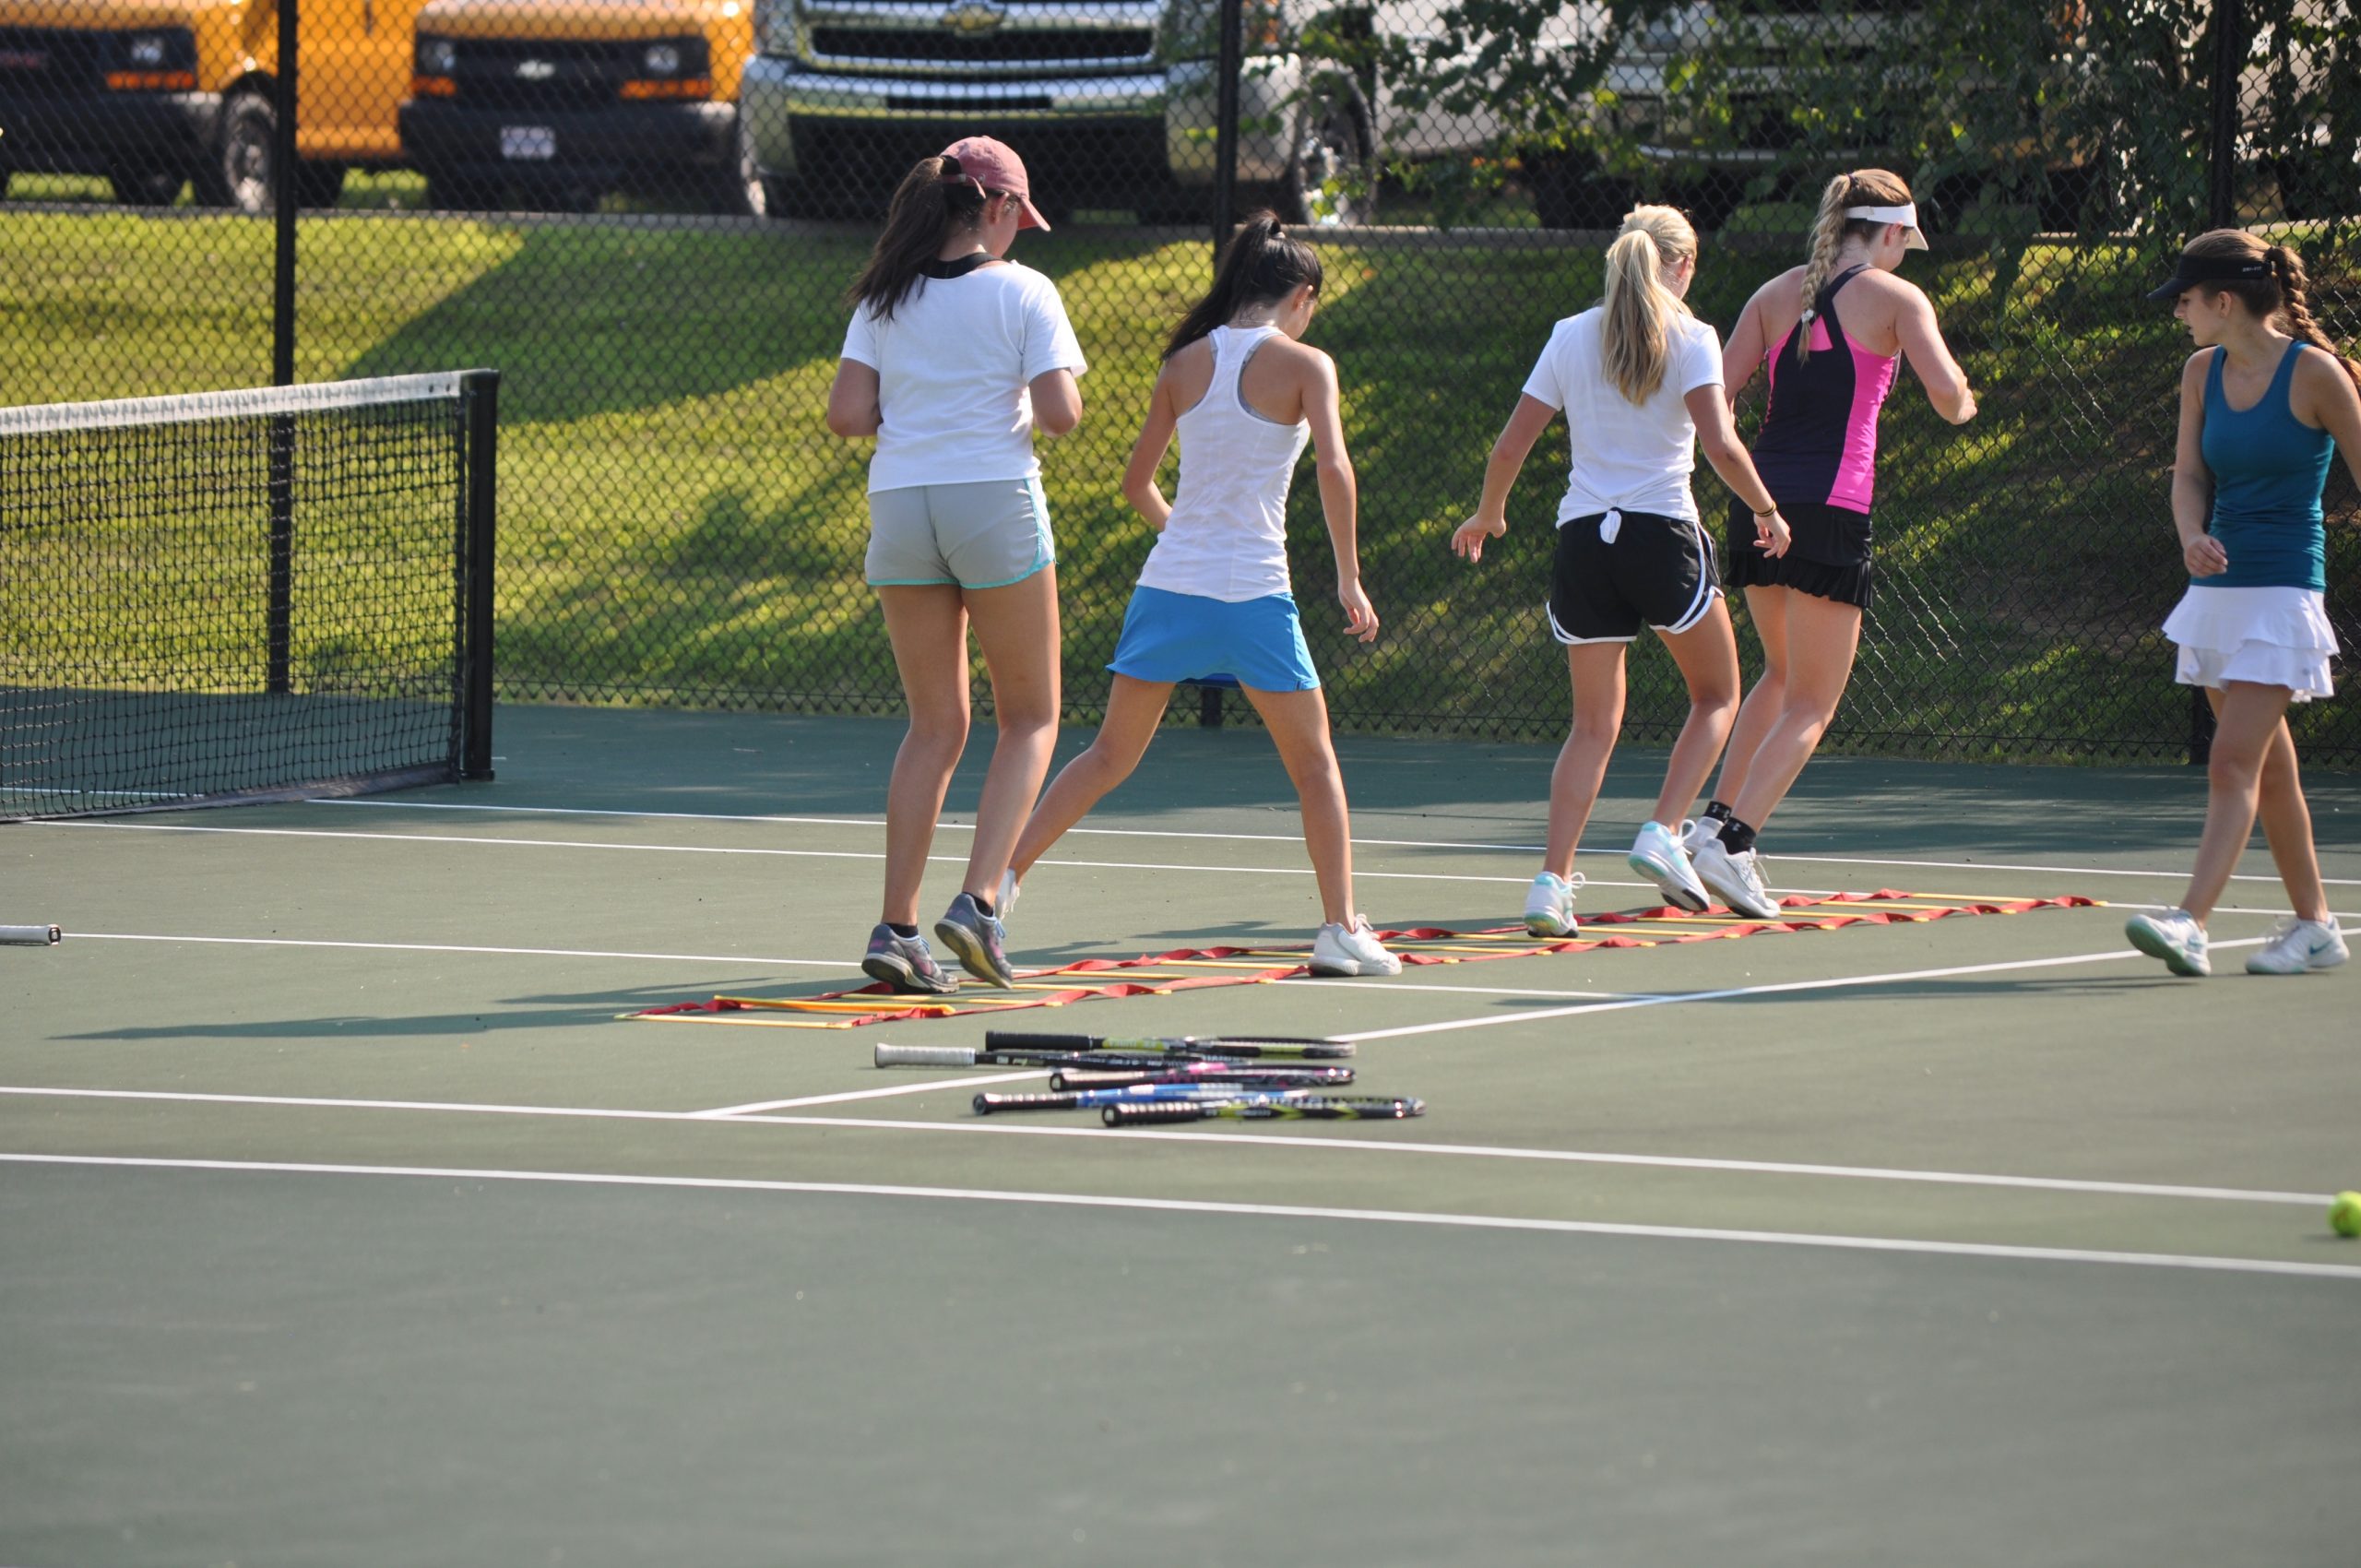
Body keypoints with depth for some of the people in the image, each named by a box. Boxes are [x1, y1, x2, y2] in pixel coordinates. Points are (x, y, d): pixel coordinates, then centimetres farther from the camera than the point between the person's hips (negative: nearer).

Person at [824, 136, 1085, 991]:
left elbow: (847, 415, -1)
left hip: (900, 501, 4)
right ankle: (977, 900, -8)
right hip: (996, 502, -4)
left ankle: (896, 928, 3)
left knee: (935, 726, 12)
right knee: (1030, 719, 10)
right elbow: (1060, 413, -11)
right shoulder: (1022, 292, -5)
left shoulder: (886, 298, 6)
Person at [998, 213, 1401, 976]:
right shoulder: (1303, 364, -4)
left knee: (1111, 756, 15)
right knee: (1315, 766, 10)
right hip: (1254, 596, -4)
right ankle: (1342, 929, 5)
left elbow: (1137, 483, 15)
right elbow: (1334, 469, -17)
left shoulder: (1186, 362, 8)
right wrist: (1349, 577, -12)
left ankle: (1003, 873, 6)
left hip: (1168, 586, 4)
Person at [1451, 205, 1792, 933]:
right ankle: (1663, 833, -2)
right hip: (1663, 535, -3)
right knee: (1716, 695, 18)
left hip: (1582, 539, 3)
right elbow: (1719, 443, -15)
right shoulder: (1690, 339, -2)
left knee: (1594, 723, 10)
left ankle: (1553, 879, -5)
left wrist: (1488, 514, 23)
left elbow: (1509, 448, 7)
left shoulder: (1571, 336, 8)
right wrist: (1766, 510, 0)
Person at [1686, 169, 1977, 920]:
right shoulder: (1894, 297, -2)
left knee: (1783, 674, 27)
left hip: (1759, 498, 6)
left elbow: (1717, 391, 5)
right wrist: (1961, 406, 8)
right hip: (1830, 509, -6)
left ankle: (1718, 816, 16)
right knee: (1811, 706, 0)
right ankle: (1734, 841, -16)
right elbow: (1947, 390, -13)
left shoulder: (1777, 293, 12)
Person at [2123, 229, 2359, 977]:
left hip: (2282, 592, -7)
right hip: (2216, 585, 7)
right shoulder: (2203, 373, 7)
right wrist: (2193, 538, -18)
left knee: (2233, 764, -16)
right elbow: (2189, 474, 5)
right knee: (2269, 767, 13)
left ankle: (2190, 926, -24)